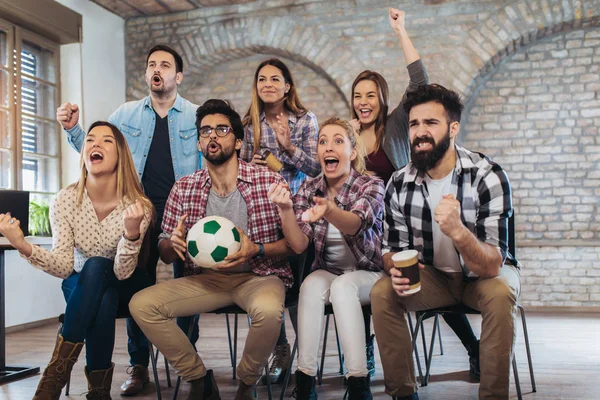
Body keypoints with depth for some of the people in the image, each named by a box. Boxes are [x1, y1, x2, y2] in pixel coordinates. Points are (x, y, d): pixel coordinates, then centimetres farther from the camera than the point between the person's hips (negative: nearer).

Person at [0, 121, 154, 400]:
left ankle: (56, 374, -28)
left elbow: (122, 273, -28)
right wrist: (23, 246, -37)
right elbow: (64, 267, -19)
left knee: (95, 267, -35)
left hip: (125, 288, -1)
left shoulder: (138, 206, -20)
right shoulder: (66, 200, -13)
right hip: (83, 288, 1)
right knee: (104, 304, -36)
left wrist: (132, 232, -46)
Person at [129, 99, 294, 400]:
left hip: (258, 276, -3)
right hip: (206, 278, 4)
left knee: (268, 309, -36)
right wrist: (174, 243, -16)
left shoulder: (270, 181, -7)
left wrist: (256, 250, -21)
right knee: (141, 304, -16)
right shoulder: (183, 189, 3)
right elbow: (165, 253, 8)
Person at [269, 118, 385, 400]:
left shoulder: (371, 185, -10)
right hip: (327, 272, 3)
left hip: (368, 274, -2)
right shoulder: (308, 189, -1)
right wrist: (285, 208, -32)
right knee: (312, 285, -30)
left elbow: (355, 223, -34)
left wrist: (329, 211, -56)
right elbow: (299, 245, -13)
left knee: (342, 287, -33)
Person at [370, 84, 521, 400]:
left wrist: (458, 232, -49)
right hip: (433, 276, 3)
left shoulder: (488, 177, -24)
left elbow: (491, 265, -28)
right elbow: (392, 248, -2)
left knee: (499, 294, -33)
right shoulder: (399, 184, -13)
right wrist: (396, 270, -27)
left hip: (486, 273, -2)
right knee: (382, 293, -20)